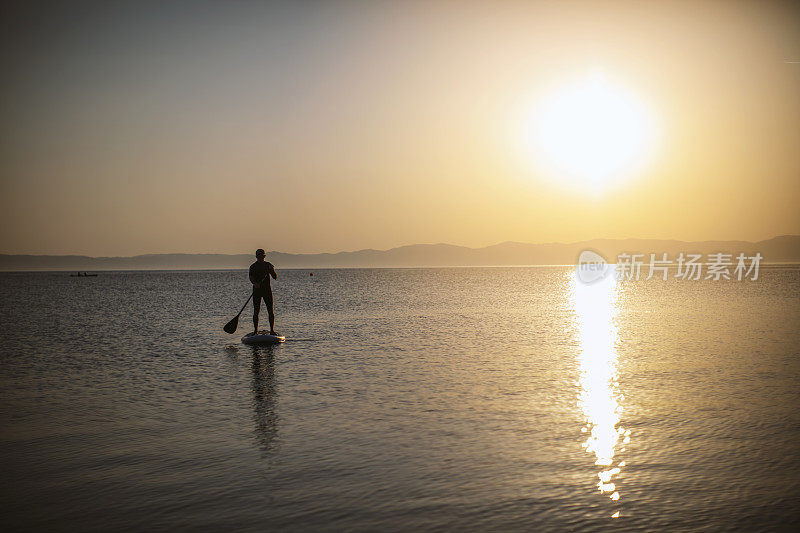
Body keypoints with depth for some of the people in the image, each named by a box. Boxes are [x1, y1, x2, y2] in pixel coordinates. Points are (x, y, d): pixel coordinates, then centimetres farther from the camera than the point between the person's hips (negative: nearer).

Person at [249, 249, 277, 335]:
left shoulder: (268, 265, 8)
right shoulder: (253, 267, 3)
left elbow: (275, 277, 5)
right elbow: (251, 278, -11)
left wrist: (272, 270, -14)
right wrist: (255, 283, -31)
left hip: (267, 290, 1)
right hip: (257, 290, -1)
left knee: (270, 311, -4)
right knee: (256, 311, -1)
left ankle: (272, 330, 1)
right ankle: (255, 330, 8)